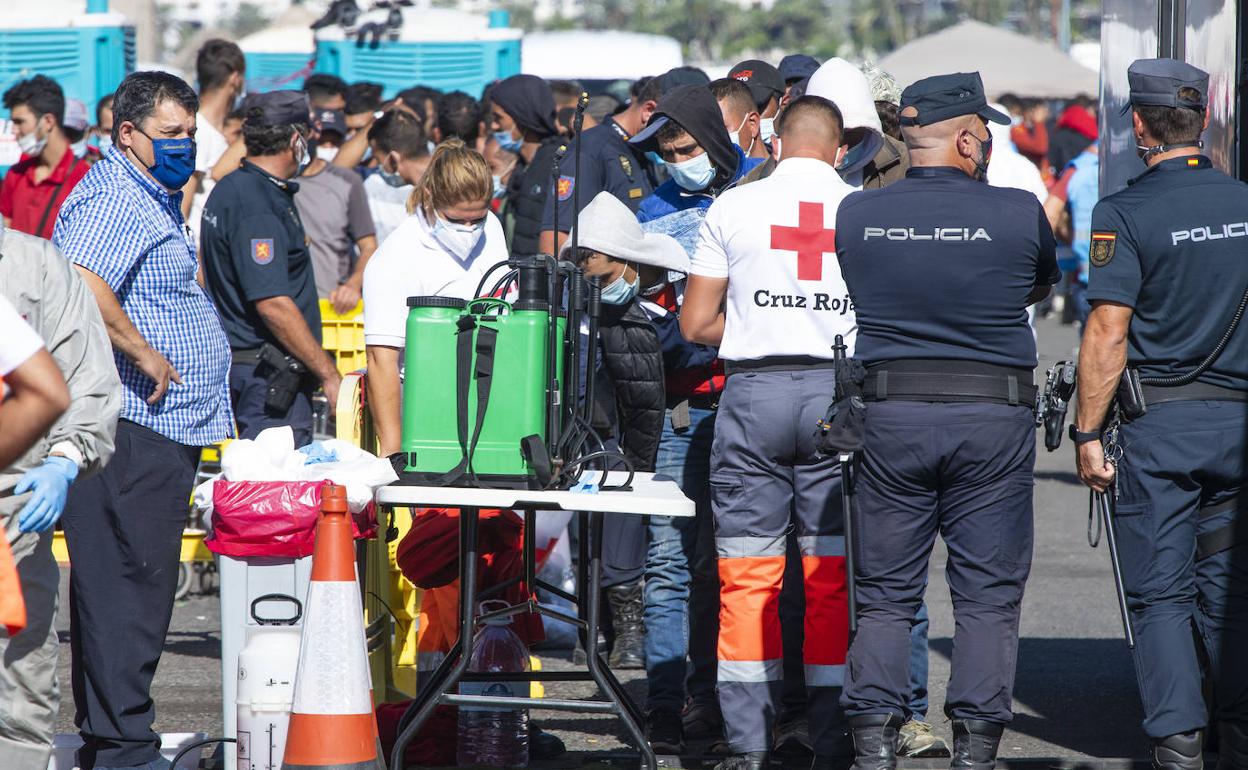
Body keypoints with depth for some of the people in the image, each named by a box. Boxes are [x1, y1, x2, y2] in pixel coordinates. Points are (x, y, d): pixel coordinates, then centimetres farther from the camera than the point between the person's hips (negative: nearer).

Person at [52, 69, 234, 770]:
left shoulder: (157, 199, 22)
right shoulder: (113, 198, -13)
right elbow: (83, 284, -30)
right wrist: (144, 353, -24)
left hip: (167, 424, 11)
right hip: (133, 429, -11)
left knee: (130, 582, 13)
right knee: (132, 582, -11)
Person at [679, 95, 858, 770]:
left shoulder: (733, 208, 3)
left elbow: (696, 324, 5)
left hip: (753, 391, 0)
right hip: (837, 393, 0)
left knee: (747, 579, 4)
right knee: (833, 579, 5)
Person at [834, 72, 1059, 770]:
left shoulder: (856, 214, 0)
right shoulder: (1019, 213, -4)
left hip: (889, 416, 2)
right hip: (994, 419, -2)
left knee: (886, 595, 9)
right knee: (988, 595, 5)